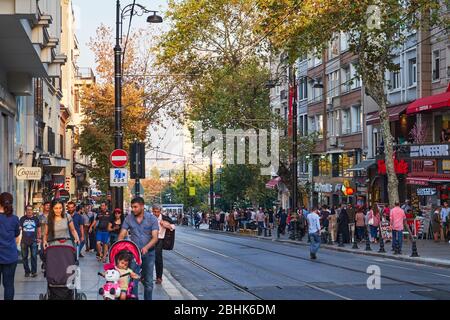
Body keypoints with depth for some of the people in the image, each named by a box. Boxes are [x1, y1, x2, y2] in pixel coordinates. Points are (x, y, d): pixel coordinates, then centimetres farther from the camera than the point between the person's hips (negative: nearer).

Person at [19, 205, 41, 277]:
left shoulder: (36, 218, 6)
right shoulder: (22, 219, 5)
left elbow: (39, 229, 12)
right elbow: (19, 228, 2)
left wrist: (39, 238, 6)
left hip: (33, 241, -1)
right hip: (24, 241, 1)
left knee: (34, 256, -5)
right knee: (24, 257, 5)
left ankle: (34, 271, 2)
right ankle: (27, 271, 16)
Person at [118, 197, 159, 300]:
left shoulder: (152, 218, -6)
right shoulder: (128, 218, -1)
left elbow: (155, 237, -13)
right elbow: (122, 235, -4)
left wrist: (146, 247, -31)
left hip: (148, 253, -1)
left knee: (148, 281, 8)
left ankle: (148, 299, 21)